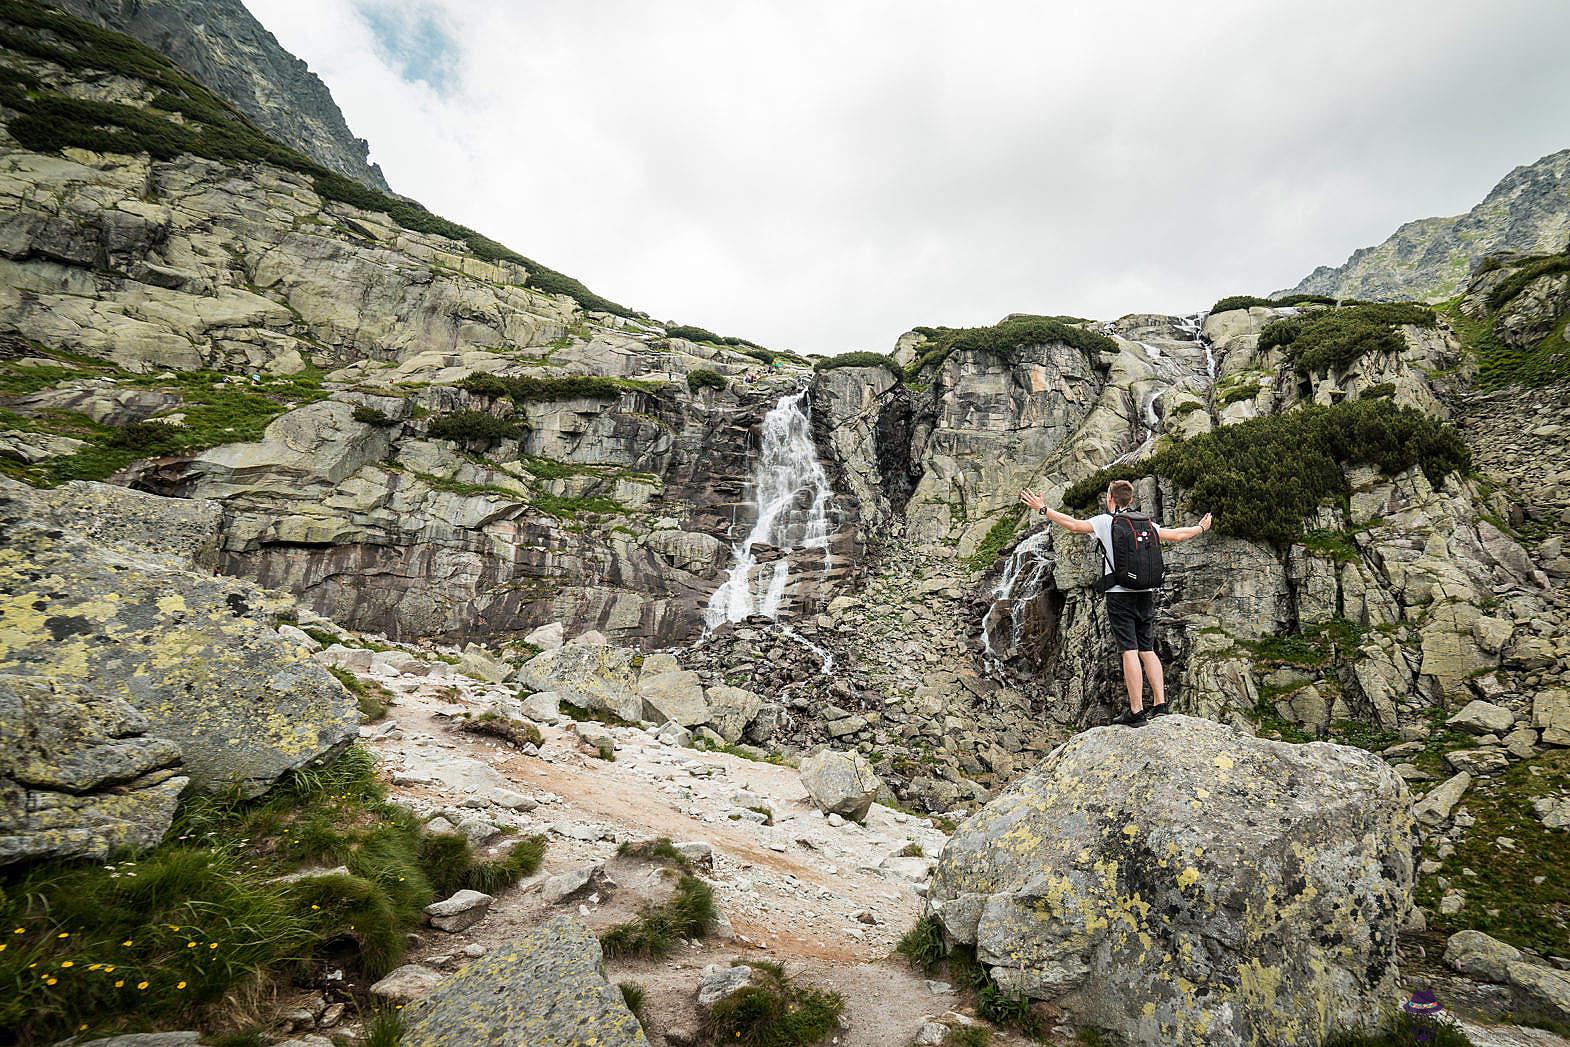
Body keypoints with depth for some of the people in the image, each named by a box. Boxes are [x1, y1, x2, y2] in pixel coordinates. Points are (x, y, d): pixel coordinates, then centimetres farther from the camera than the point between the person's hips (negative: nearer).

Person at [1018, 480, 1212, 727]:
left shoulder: (1105, 521, -4)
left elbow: (1074, 525, -16)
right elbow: (1176, 535, 20)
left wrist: (1043, 509, -10)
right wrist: (1201, 528, 39)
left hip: (1119, 594, -5)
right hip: (1146, 593, 6)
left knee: (1130, 651, -7)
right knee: (1147, 650, 13)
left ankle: (1136, 712, -6)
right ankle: (1160, 704, 14)